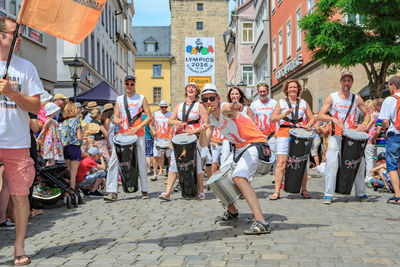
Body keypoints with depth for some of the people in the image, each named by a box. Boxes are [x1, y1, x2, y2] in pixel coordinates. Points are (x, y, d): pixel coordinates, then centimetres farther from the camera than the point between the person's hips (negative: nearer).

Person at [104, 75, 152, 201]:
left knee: (141, 162, 1)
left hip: (138, 135, -2)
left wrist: (137, 128, -12)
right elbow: (115, 117, 14)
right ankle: (112, 192, -4)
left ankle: (144, 190, 15)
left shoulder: (141, 98, 5)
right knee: (113, 161, -7)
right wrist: (118, 121, -11)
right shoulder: (119, 99, 14)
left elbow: (149, 117, 0)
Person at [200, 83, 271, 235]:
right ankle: (232, 212, 37)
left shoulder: (224, 108, -17)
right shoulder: (211, 118, 7)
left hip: (255, 144, -9)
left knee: (238, 177, -30)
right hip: (240, 148, 9)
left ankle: (261, 223, -36)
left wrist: (236, 106, -69)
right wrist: (203, 131, -17)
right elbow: (204, 144, 4)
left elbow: (230, 109, -45)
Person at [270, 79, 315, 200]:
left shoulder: (303, 103, 17)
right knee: (281, 163, -11)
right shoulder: (281, 102, 11)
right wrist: (284, 114, -13)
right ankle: (277, 191, -8)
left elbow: (312, 118, 17)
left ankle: (304, 190, 19)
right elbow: (272, 119, 3)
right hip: (284, 134, -2)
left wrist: (308, 125, -5)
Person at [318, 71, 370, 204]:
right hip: (336, 136, -3)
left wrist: (364, 124, -3)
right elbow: (320, 115, -4)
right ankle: (328, 194, -3)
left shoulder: (357, 99, 10)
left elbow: (367, 114, 18)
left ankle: (360, 193, 21)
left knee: (360, 163, 4)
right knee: (332, 163, -12)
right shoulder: (332, 97, 2)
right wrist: (333, 119, -21)